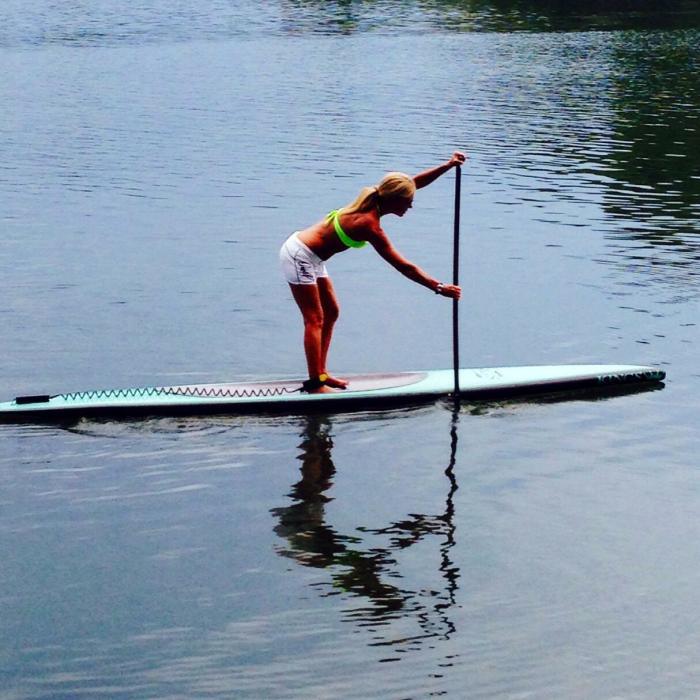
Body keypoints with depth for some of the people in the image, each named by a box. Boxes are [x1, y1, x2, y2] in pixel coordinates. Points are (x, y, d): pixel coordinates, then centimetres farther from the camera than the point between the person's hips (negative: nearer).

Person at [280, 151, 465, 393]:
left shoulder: (372, 200, -2)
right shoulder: (370, 225, -26)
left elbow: (413, 182, 9)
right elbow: (403, 267, -25)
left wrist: (447, 165, 2)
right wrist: (439, 288, -22)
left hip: (309, 258, 10)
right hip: (299, 256, -10)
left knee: (331, 312, 14)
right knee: (315, 320, -6)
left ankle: (320, 373, 19)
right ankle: (315, 383, -3)